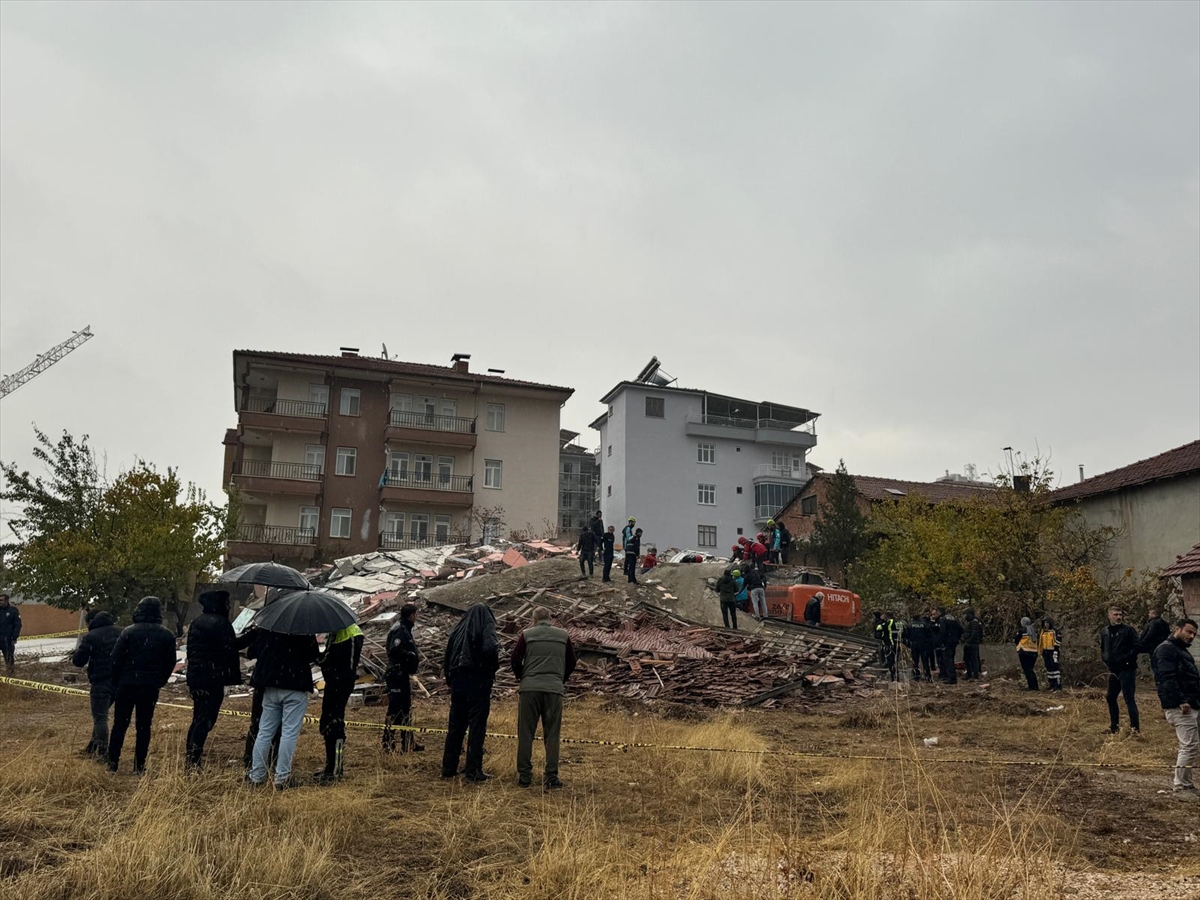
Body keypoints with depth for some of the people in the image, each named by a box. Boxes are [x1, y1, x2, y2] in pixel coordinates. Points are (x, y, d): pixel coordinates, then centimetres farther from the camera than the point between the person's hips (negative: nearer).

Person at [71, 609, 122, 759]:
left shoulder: (90, 637, -8)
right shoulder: (120, 633, 9)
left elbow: (78, 661, -7)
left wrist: (77, 652, 12)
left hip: (101, 682, -6)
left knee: (100, 717, -2)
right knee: (101, 714, 21)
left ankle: (102, 752, -5)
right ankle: (94, 747, 28)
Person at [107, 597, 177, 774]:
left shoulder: (129, 632, -6)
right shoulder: (167, 636, 1)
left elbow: (116, 658, -7)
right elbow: (170, 663, 4)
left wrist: (116, 682, 6)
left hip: (127, 684, -1)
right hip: (151, 687, 2)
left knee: (120, 724, 9)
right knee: (144, 726, 8)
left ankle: (112, 762, 10)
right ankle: (140, 765, 9)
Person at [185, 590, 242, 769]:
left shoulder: (196, 622, 15)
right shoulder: (220, 623, -14)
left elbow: (191, 650, 20)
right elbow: (228, 650, -17)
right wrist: (233, 675, -9)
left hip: (194, 677, 9)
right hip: (213, 679, -9)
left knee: (198, 719, 17)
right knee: (205, 721, -6)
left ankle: (191, 759, 21)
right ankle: (194, 761, -7)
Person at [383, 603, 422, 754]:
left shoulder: (405, 629, 16)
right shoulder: (399, 630, -16)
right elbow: (395, 650, -27)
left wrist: (414, 656, 5)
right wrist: (412, 656, -16)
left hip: (403, 675, 11)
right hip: (397, 675, -11)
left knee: (406, 709, 15)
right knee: (395, 709, -5)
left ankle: (408, 743, 23)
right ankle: (388, 743, 1)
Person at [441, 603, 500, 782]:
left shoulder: (459, 629, 13)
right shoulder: (486, 626, -4)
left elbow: (447, 656, 12)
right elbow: (489, 648, -22)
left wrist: (450, 679, 17)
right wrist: (493, 667, -4)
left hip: (458, 680, 6)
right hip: (478, 681, -6)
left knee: (455, 725, 13)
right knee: (477, 726, 0)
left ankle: (448, 767, 18)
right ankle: (473, 770, 0)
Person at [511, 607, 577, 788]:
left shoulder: (527, 634, 5)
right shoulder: (564, 635, 10)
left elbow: (515, 659, 2)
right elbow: (571, 663, 11)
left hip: (529, 688, -1)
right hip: (554, 689, 1)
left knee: (526, 733, 7)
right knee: (552, 735, 6)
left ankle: (524, 775, 7)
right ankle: (551, 776, 4)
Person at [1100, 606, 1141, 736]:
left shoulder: (1128, 630, -6)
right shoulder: (1104, 631, 11)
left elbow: (1136, 647, -14)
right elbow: (1103, 649, 21)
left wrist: (1124, 659, -17)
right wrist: (1106, 659, 5)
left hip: (1126, 670, -7)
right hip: (1113, 670, 7)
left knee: (1129, 699, -8)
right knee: (1110, 698, 14)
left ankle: (1135, 728, -3)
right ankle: (1114, 726, 25)